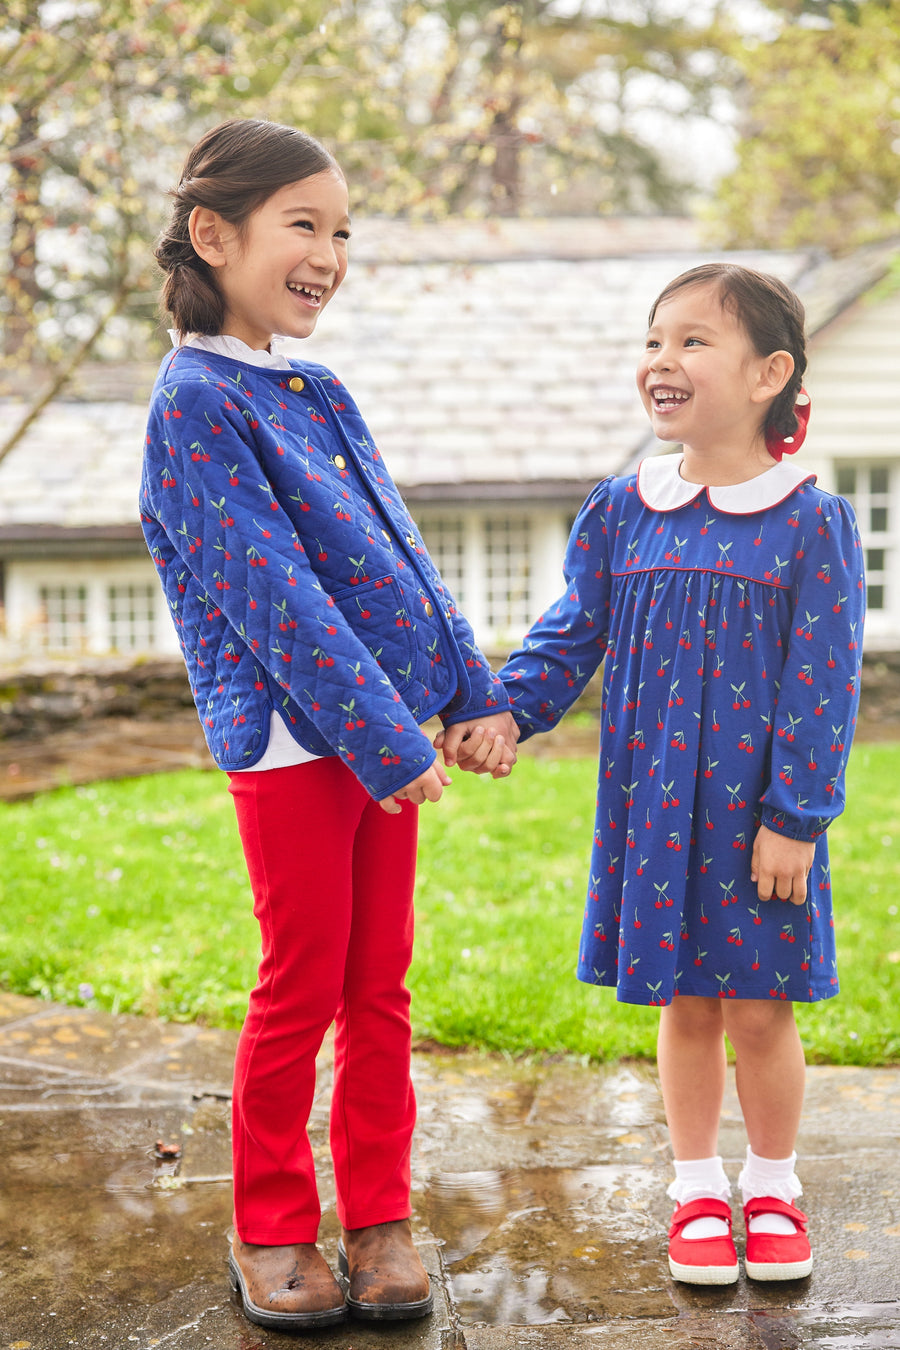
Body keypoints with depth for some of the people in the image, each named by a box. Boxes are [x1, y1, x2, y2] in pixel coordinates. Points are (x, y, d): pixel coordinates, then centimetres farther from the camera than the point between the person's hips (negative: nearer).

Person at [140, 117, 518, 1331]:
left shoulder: (320, 393, 14)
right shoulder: (195, 400, -12)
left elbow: (403, 556, 16)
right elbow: (270, 594, -18)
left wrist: (473, 690, 11)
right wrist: (384, 741, -19)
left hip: (381, 731, 7)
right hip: (290, 739, -7)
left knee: (381, 987, 12)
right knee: (303, 991, 3)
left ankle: (379, 1218, 25)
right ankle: (271, 1229, 22)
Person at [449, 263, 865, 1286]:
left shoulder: (811, 523, -8)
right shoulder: (620, 513, 2)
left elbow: (822, 683, -8)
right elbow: (569, 638, 6)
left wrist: (795, 817, -11)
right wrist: (501, 713, -11)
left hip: (757, 815, -2)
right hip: (652, 808, 3)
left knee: (760, 1008, 8)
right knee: (684, 1005, 13)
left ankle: (772, 1188, 31)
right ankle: (697, 1191, 30)